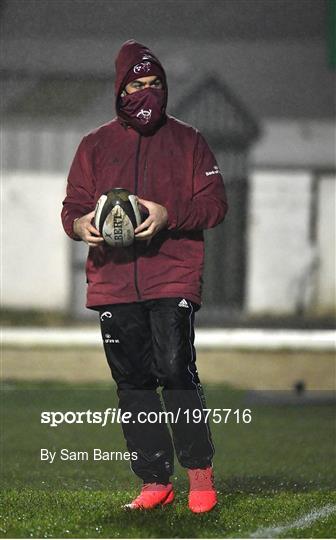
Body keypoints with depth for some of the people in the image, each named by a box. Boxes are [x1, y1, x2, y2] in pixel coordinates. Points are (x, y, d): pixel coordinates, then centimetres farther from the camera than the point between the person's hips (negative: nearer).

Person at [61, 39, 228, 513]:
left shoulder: (187, 141, 7)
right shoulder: (95, 145, 13)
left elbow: (214, 203, 2)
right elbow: (72, 206, 13)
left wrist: (168, 214, -15)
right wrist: (81, 224, -11)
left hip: (173, 276, -3)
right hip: (112, 280, 3)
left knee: (175, 370, -16)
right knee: (132, 383, 4)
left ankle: (200, 473, -3)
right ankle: (155, 482, 12)